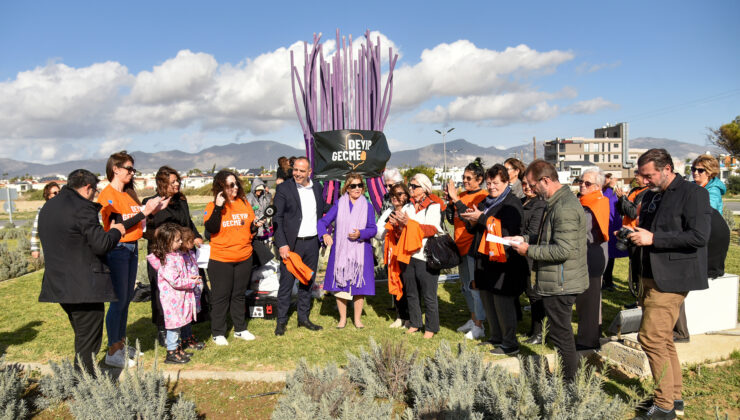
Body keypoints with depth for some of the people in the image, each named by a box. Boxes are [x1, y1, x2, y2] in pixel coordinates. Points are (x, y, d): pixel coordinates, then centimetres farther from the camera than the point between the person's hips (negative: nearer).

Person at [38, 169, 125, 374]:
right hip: (85, 288, -9)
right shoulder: (82, 208, -17)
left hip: (59, 285, 9)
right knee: (88, 343, 0)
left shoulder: (47, 207, 13)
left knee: (82, 337, 22)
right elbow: (102, 245, -20)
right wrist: (115, 231, -1)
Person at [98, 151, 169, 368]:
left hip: (132, 248, 8)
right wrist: (144, 212, -21)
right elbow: (118, 225, -19)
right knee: (118, 300, -5)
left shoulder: (129, 193, 14)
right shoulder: (107, 195, -11)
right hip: (117, 250, -8)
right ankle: (112, 352, 4)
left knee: (126, 299, 13)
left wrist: (154, 210, 0)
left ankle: (121, 344, 24)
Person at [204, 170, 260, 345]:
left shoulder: (244, 203, 8)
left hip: (244, 258, 5)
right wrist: (218, 207, -24)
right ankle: (218, 333, 16)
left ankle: (240, 329, 27)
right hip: (221, 259, -4)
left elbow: (250, 228, 17)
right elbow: (211, 229, -19)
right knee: (221, 296, 3)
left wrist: (255, 226, -5)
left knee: (239, 294, 15)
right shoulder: (212, 206, -6)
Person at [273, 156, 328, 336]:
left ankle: (303, 317, 27)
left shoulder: (317, 187, 9)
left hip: (312, 242, 5)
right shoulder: (283, 188, -6)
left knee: (307, 281, 14)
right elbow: (277, 218, -9)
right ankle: (281, 321, 15)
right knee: (287, 282, 2)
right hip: (291, 244, -5)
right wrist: (281, 244, -15)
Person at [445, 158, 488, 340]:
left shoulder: (482, 197, -12)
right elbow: (452, 219, 10)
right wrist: (450, 200, -3)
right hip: (461, 245, 8)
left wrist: (456, 199, -24)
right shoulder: (462, 195, 10)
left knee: (475, 285, -4)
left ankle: (479, 325, 6)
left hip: (474, 246, -8)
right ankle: (473, 319, 31)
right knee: (466, 285, 17)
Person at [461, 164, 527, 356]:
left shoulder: (512, 203, -7)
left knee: (503, 302, -4)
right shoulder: (485, 202, 17)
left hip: (504, 261, -8)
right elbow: (475, 229, 22)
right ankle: (496, 338, 28)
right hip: (485, 259, 8)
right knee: (487, 300, 13)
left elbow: (508, 229, -21)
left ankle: (510, 344, 8)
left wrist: (482, 218, -18)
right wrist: (472, 221, -1)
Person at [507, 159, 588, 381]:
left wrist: (530, 251, -18)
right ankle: (567, 378, 32)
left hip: (560, 284, -11)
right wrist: (526, 239, 9)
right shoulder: (558, 202, 12)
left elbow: (564, 250, -27)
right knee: (562, 332, 20)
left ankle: (569, 382, 14)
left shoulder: (565, 208, -22)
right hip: (558, 281, 11)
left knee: (561, 334, 1)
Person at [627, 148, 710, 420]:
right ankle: (674, 395, 28)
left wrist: (652, 238, -21)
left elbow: (699, 235, -21)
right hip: (651, 277, 9)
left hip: (671, 279, -9)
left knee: (651, 337, -10)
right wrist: (634, 237, 7)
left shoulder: (693, 193, -10)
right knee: (663, 339, 15)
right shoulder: (650, 196, 14)